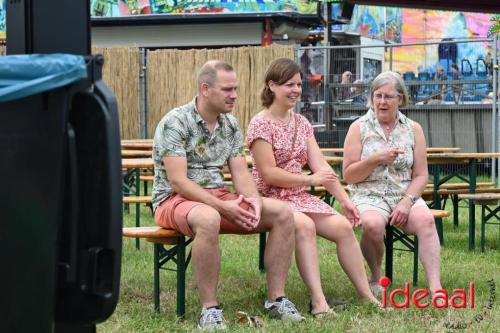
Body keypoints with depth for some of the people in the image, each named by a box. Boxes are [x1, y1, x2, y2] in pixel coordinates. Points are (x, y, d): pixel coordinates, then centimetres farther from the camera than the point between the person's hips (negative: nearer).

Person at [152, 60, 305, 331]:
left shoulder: (230, 124, 8)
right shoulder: (175, 123, -14)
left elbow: (240, 172, 5)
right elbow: (178, 181, -21)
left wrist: (254, 200, -18)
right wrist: (223, 207, -27)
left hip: (217, 197, 7)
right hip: (175, 200, -7)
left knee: (282, 213, -11)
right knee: (208, 219, -42)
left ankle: (276, 299, -7)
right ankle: (209, 309, -30)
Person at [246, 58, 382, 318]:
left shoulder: (302, 123, 12)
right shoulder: (261, 124, -9)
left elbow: (320, 165, 5)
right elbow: (269, 174, -16)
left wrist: (344, 199, -5)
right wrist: (311, 180, -17)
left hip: (300, 197, 7)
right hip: (271, 198, -7)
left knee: (343, 226, -14)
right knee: (304, 225, -35)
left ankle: (367, 296, -9)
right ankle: (318, 302, -40)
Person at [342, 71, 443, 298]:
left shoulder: (413, 129, 11)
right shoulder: (359, 128, 7)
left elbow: (421, 175, 6)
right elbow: (348, 176, 2)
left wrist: (406, 202, -12)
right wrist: (375, 159, -14)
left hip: (406, 195, 2)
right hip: (369, 195, -1)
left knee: (425, 220, -31)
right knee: (373, 224, -35)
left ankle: (435, 287, -38)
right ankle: (376, 277, -9)